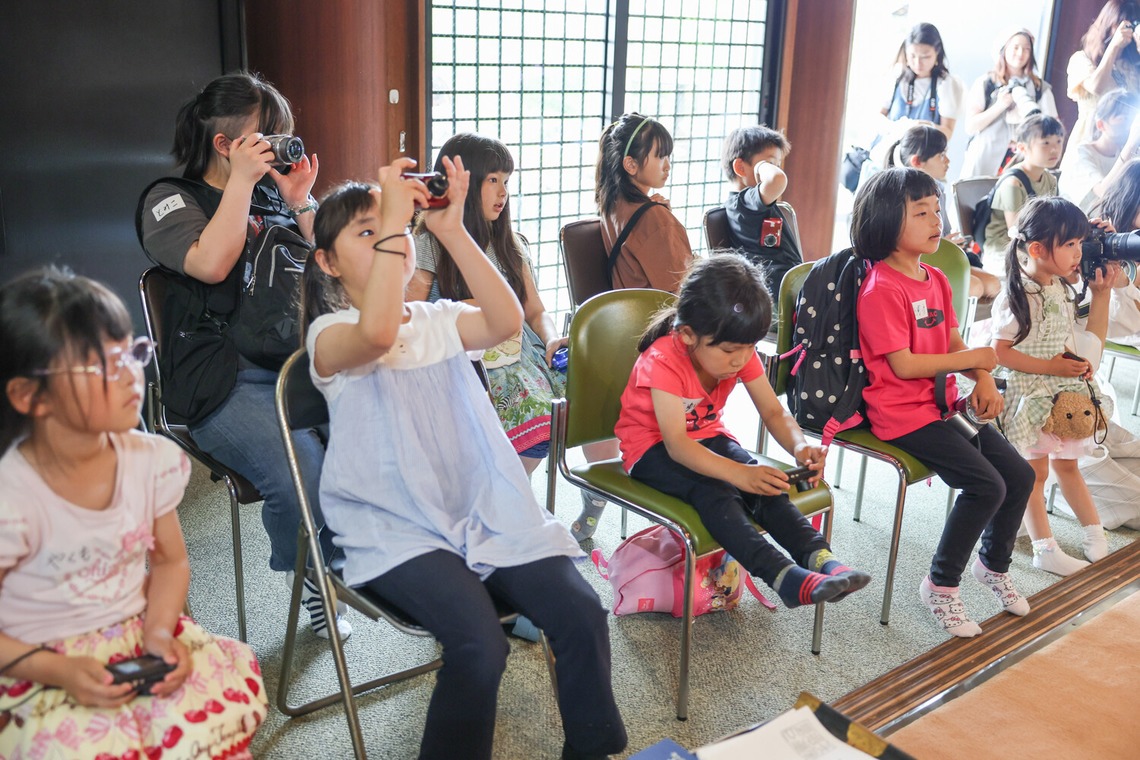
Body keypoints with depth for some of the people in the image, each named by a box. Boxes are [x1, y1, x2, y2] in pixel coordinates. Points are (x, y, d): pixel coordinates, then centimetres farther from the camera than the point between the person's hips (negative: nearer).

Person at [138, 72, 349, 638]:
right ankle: (314, 579, 0)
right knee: (305, 479, -31)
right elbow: (211, 265, -13)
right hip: (230, 382, -4)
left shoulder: (278, 193, 21)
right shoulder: (172, 199, 7)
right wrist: (242, 181, -7)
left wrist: (300, 204, 5)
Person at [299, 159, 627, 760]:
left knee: (581, 614, -15)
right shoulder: (331, 332, -2)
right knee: (479, 644, -28)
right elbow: (378, 333, -27)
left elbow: (507, 321, -9)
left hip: (485, 512, 5)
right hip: (398, 531, -4)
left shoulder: (440, 320, 13)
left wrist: (451, 230, -13)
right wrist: (391, 223, -22)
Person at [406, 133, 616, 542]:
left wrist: (552, 340, -2)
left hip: (523, 359, 5)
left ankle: (593, 511, 0)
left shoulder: (510, 245, 20)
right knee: (538, 418, -33)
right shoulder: (429, 247, 3)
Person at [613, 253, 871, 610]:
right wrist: (739, 474, -48)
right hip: (653, 447, -6)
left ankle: (819, 557, -34)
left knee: (764, 484, -25)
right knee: (712, 490, -35)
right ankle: (784, 575, -46)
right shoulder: (663, 362, -28)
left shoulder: (741, 353, -10)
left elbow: (774, 412, -7)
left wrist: (800, 447, -30)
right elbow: (676, 444, -35)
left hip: (707, 436, 6)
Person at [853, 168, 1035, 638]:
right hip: (902, 413, -9)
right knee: (985, 485, -18)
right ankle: (942, 585, 2)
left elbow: (954, 342, 13)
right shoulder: (881, 289, -17)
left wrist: (983, 381, -6)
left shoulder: (936, 279, 11)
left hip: (943, 402, 9)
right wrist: (971, 359, -14)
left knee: (1019, 475, 5)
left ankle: (993, 564, 31)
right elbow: (902, 365, -20)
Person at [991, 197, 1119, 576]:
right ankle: (1045, 549, 13)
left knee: (1067, 463, 21)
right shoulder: (1017, 296, -19)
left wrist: (1102, 293, 1)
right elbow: (1001, 352, -21)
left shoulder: (1064, 290, 4)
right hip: (1031, 395, -7)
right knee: (1035, 471, 3)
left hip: (1068, 392, 7)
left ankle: (1095, 534, 33)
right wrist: (1052, 366, -21)